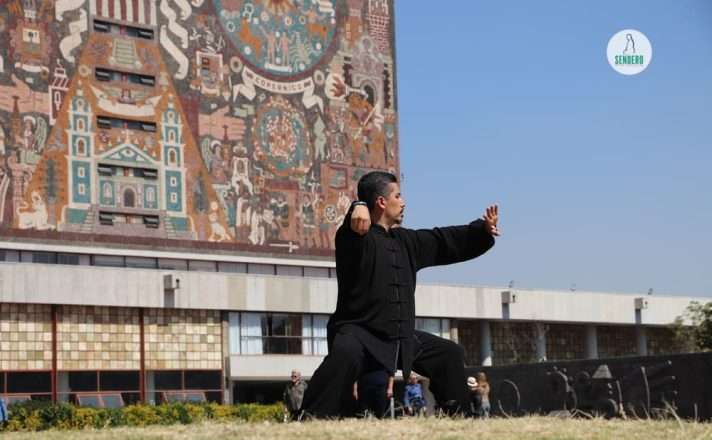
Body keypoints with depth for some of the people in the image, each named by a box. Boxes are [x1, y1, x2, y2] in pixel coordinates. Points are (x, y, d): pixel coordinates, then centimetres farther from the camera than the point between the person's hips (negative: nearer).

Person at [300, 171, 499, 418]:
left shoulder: (405, 240, 15)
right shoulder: (356, 236, -11)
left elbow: (445, 242, 24)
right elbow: (351, 230, -36)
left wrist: (483, 230, 17)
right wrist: (358, 208, -60)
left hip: (401, 337, 9)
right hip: (357, 330, -9)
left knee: (450, 354, 15)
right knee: (346, 354, -41)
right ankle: (312, 420, -39)